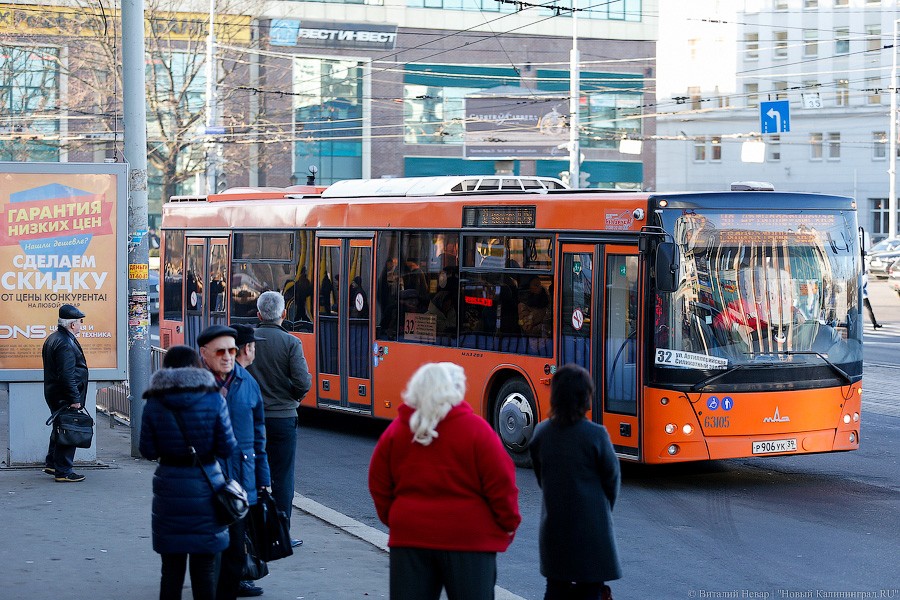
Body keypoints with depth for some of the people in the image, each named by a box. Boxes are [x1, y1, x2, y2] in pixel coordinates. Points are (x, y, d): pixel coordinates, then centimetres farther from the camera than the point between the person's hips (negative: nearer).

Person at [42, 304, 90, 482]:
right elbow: (67, 375, -26)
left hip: (53, 393, 11)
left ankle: (51, 464, 31)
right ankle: (63, 472, 0)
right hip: (65, 397, -11)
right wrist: (74, 399, -22)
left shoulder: (53, 338, 13)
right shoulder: (65, 344, -22)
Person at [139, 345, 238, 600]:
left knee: (171, 568, 10)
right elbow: (227, 448, -6)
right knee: (204, 566, 8)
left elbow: (148, 451, -1)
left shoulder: (154, 404, -4)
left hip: (169, 488, 1)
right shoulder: (214, 401, -7)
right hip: (205, 488, -1)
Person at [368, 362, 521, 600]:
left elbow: (379, 484, 8)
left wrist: (393, 520, 21)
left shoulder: (395, 430, 4)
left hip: (409, 537, 4)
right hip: (468, 538, -3)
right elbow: (501, 482, -10)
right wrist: (509, 523, 4)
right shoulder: (474, 428, -9)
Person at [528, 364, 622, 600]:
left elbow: (541, 477, 7)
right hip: (590, 525, -4)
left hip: (553, 525, 4)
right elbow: (611, 477, -4)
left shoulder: (541, 433, -3)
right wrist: (605, 508, 14)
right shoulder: (596, 435, -15)